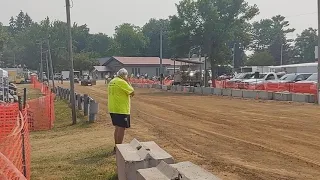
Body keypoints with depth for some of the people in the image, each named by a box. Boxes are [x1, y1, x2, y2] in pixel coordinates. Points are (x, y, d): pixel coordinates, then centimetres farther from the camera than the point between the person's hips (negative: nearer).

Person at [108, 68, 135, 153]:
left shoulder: (111, 82, 12)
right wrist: (128, 82, -3)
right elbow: (132, 93, -11)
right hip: (121, 109, -9)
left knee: (117, 127, 18)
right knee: (121, 128, -2)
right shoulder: (122, 82, -16)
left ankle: (116, 147, 25)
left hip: (113, 109, 9)